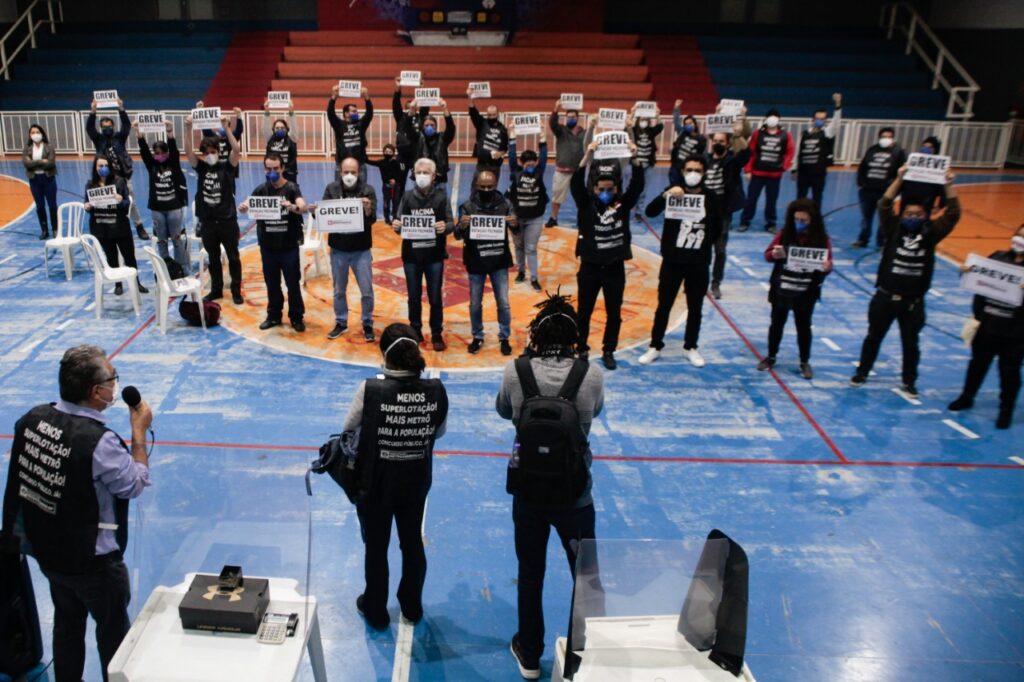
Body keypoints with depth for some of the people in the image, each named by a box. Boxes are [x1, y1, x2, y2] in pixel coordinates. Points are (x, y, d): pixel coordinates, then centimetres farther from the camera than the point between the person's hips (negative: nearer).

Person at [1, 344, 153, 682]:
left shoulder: (32, 419, -10)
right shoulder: (98, 440, -31)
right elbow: (135, 484, -17)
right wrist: (139, 432, -10)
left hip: (46, 550, 7)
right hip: (94, 562, -7)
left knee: (67, 623, 26)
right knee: (114, 632, 15)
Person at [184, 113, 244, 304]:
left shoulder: (227, 166, -3)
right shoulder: (201, 167, 4)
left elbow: (236, 149, -18)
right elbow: (188, 151, -8)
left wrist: (226, 127, -23)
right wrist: (188, 128, -19)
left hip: (227, 220, -3)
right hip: (207, 221, 3)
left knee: (233, 257, 6)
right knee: (213, 258, 13)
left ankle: (236, 291, 16)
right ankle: (216, 290, 25)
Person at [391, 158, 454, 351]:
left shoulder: (442, 197, -1)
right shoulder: (407, 197, 3)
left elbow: (451, 224, -4)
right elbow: (400, 223, 5)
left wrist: (445, 227, -26)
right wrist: (396, 226, -18)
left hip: (435, 256, -1)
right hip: (411, 255, 2)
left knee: (435, 298, 6)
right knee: (414, 297, 12)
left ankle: (437, 334, 18)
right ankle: (415, 331, 26)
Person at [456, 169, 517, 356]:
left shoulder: (505, 204, -5)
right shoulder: (467, 206, -7)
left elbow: (516, 228, -2)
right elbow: (458, 235, -9)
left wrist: (515, 224, -26)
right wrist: (462, 226, -32)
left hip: (499, 262, 0)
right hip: (476, 263, 0)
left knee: (503, 303, 6)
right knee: (475, 304, 11)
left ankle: (504, 338, 23)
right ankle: (477, 337, 29)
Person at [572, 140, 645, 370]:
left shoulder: (623, 204, 0)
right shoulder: (586, 204, -4)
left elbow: (637, 185, -11)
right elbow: (576, 183, -18)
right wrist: (588, 156, -29)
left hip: (615, 268, 1)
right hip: (590, 267, -1)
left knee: (614, 314, 10)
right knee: (584, 312, 9)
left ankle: (608, 351, 25)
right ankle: (582, 350, 24)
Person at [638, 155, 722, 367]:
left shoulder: (711, 197, 0)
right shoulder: (674, 192, -5)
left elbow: (717, 229, 11)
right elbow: (650, 212, -20)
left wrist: (704, 244, 3)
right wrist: (666, 195, -34)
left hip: (699, 262, 1)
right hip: (672, 260, -1)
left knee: (695, 307, 12)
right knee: (664, 305, 8)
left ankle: (690, 347, 27)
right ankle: (655, 346, 20)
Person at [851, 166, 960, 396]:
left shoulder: (931, 233, -3)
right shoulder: (892, 229, -5)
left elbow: (953, 213, -10)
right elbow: (884, 205, -17)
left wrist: (949, 186, -19)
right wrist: (899, 179, -24)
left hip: (913, 301, 1)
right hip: (885, 297, -1)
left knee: (910, 343, 13)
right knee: (874, 337, 15)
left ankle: (909, 382, 30)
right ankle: (862, 372, 32)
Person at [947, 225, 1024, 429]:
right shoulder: (998, 257, 2)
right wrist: (967, 271, -10)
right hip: (987, 323, 3)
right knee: (978, 363, 19)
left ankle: (1006, 410, 24)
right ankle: (966, 397, 37)